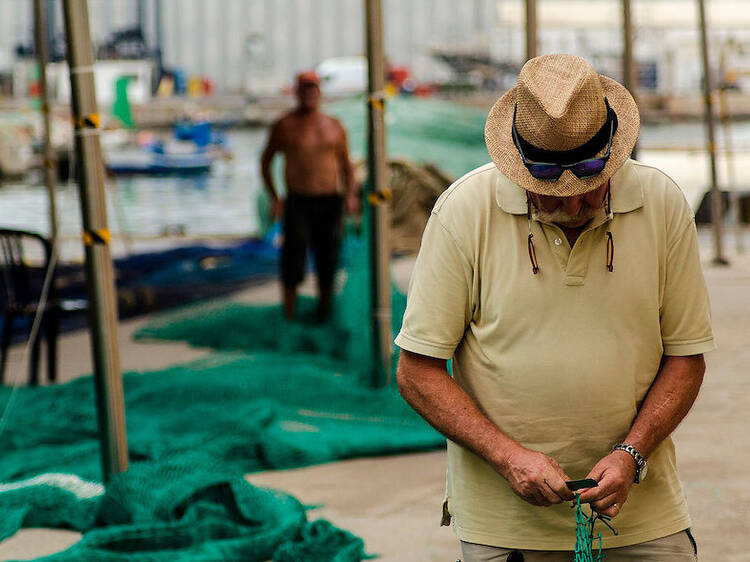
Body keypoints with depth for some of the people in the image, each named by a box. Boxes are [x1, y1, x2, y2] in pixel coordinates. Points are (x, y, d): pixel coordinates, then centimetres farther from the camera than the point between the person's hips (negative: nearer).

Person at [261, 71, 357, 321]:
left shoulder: (334, 127, 10)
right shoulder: (284, 126, 2)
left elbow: (346, 163, 18)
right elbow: (266, 161, 10)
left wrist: (350, 194, 3)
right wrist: (274, 198, 0)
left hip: (330, 200, 3)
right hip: (298, 201, -3)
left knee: (327, 260, 5)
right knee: (294, 256, -8)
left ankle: (324, 315, 18)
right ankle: (289, 315, -1)